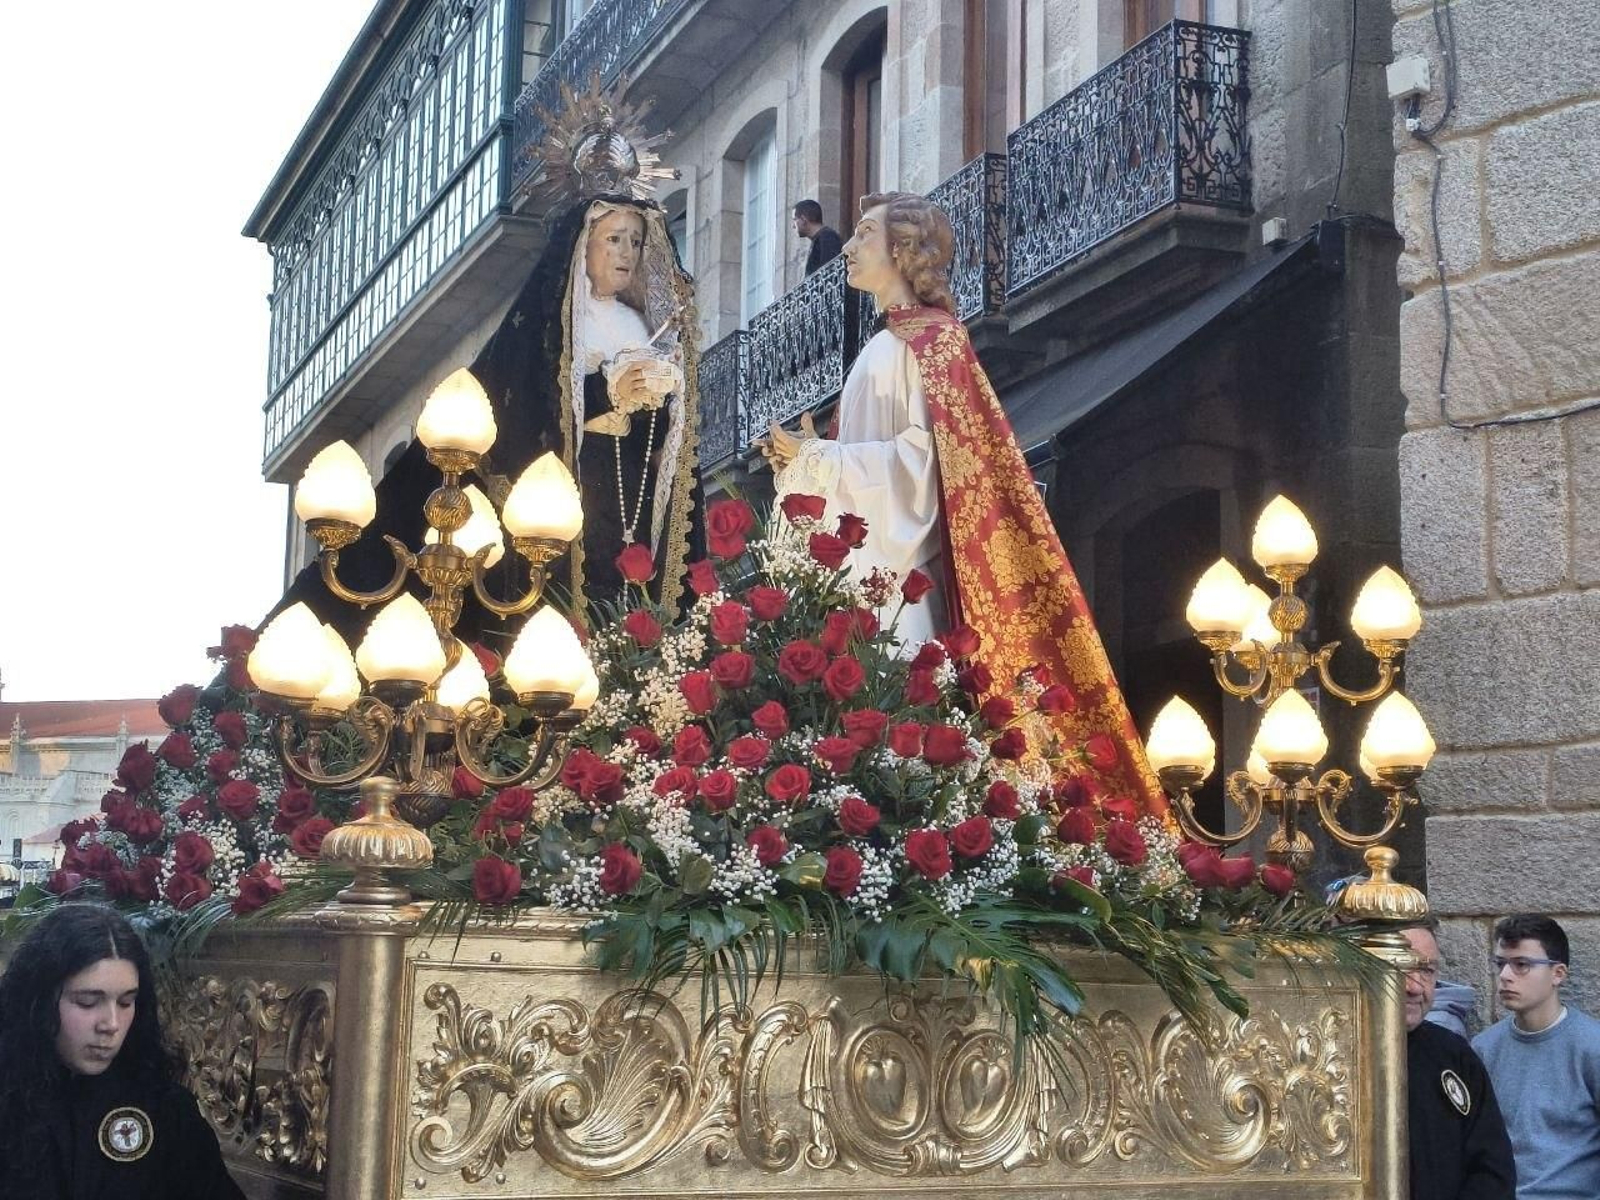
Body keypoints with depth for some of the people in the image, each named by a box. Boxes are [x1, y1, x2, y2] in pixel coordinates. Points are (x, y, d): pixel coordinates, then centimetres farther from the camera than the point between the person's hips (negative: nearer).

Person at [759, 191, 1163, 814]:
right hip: (866, 560, 8)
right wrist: (806, 457, 7)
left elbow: (917, 458, -17)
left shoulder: (928, 339, -7)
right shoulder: (884, 345, 20)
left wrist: (813, 455, -13)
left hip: (898, 567, -8)